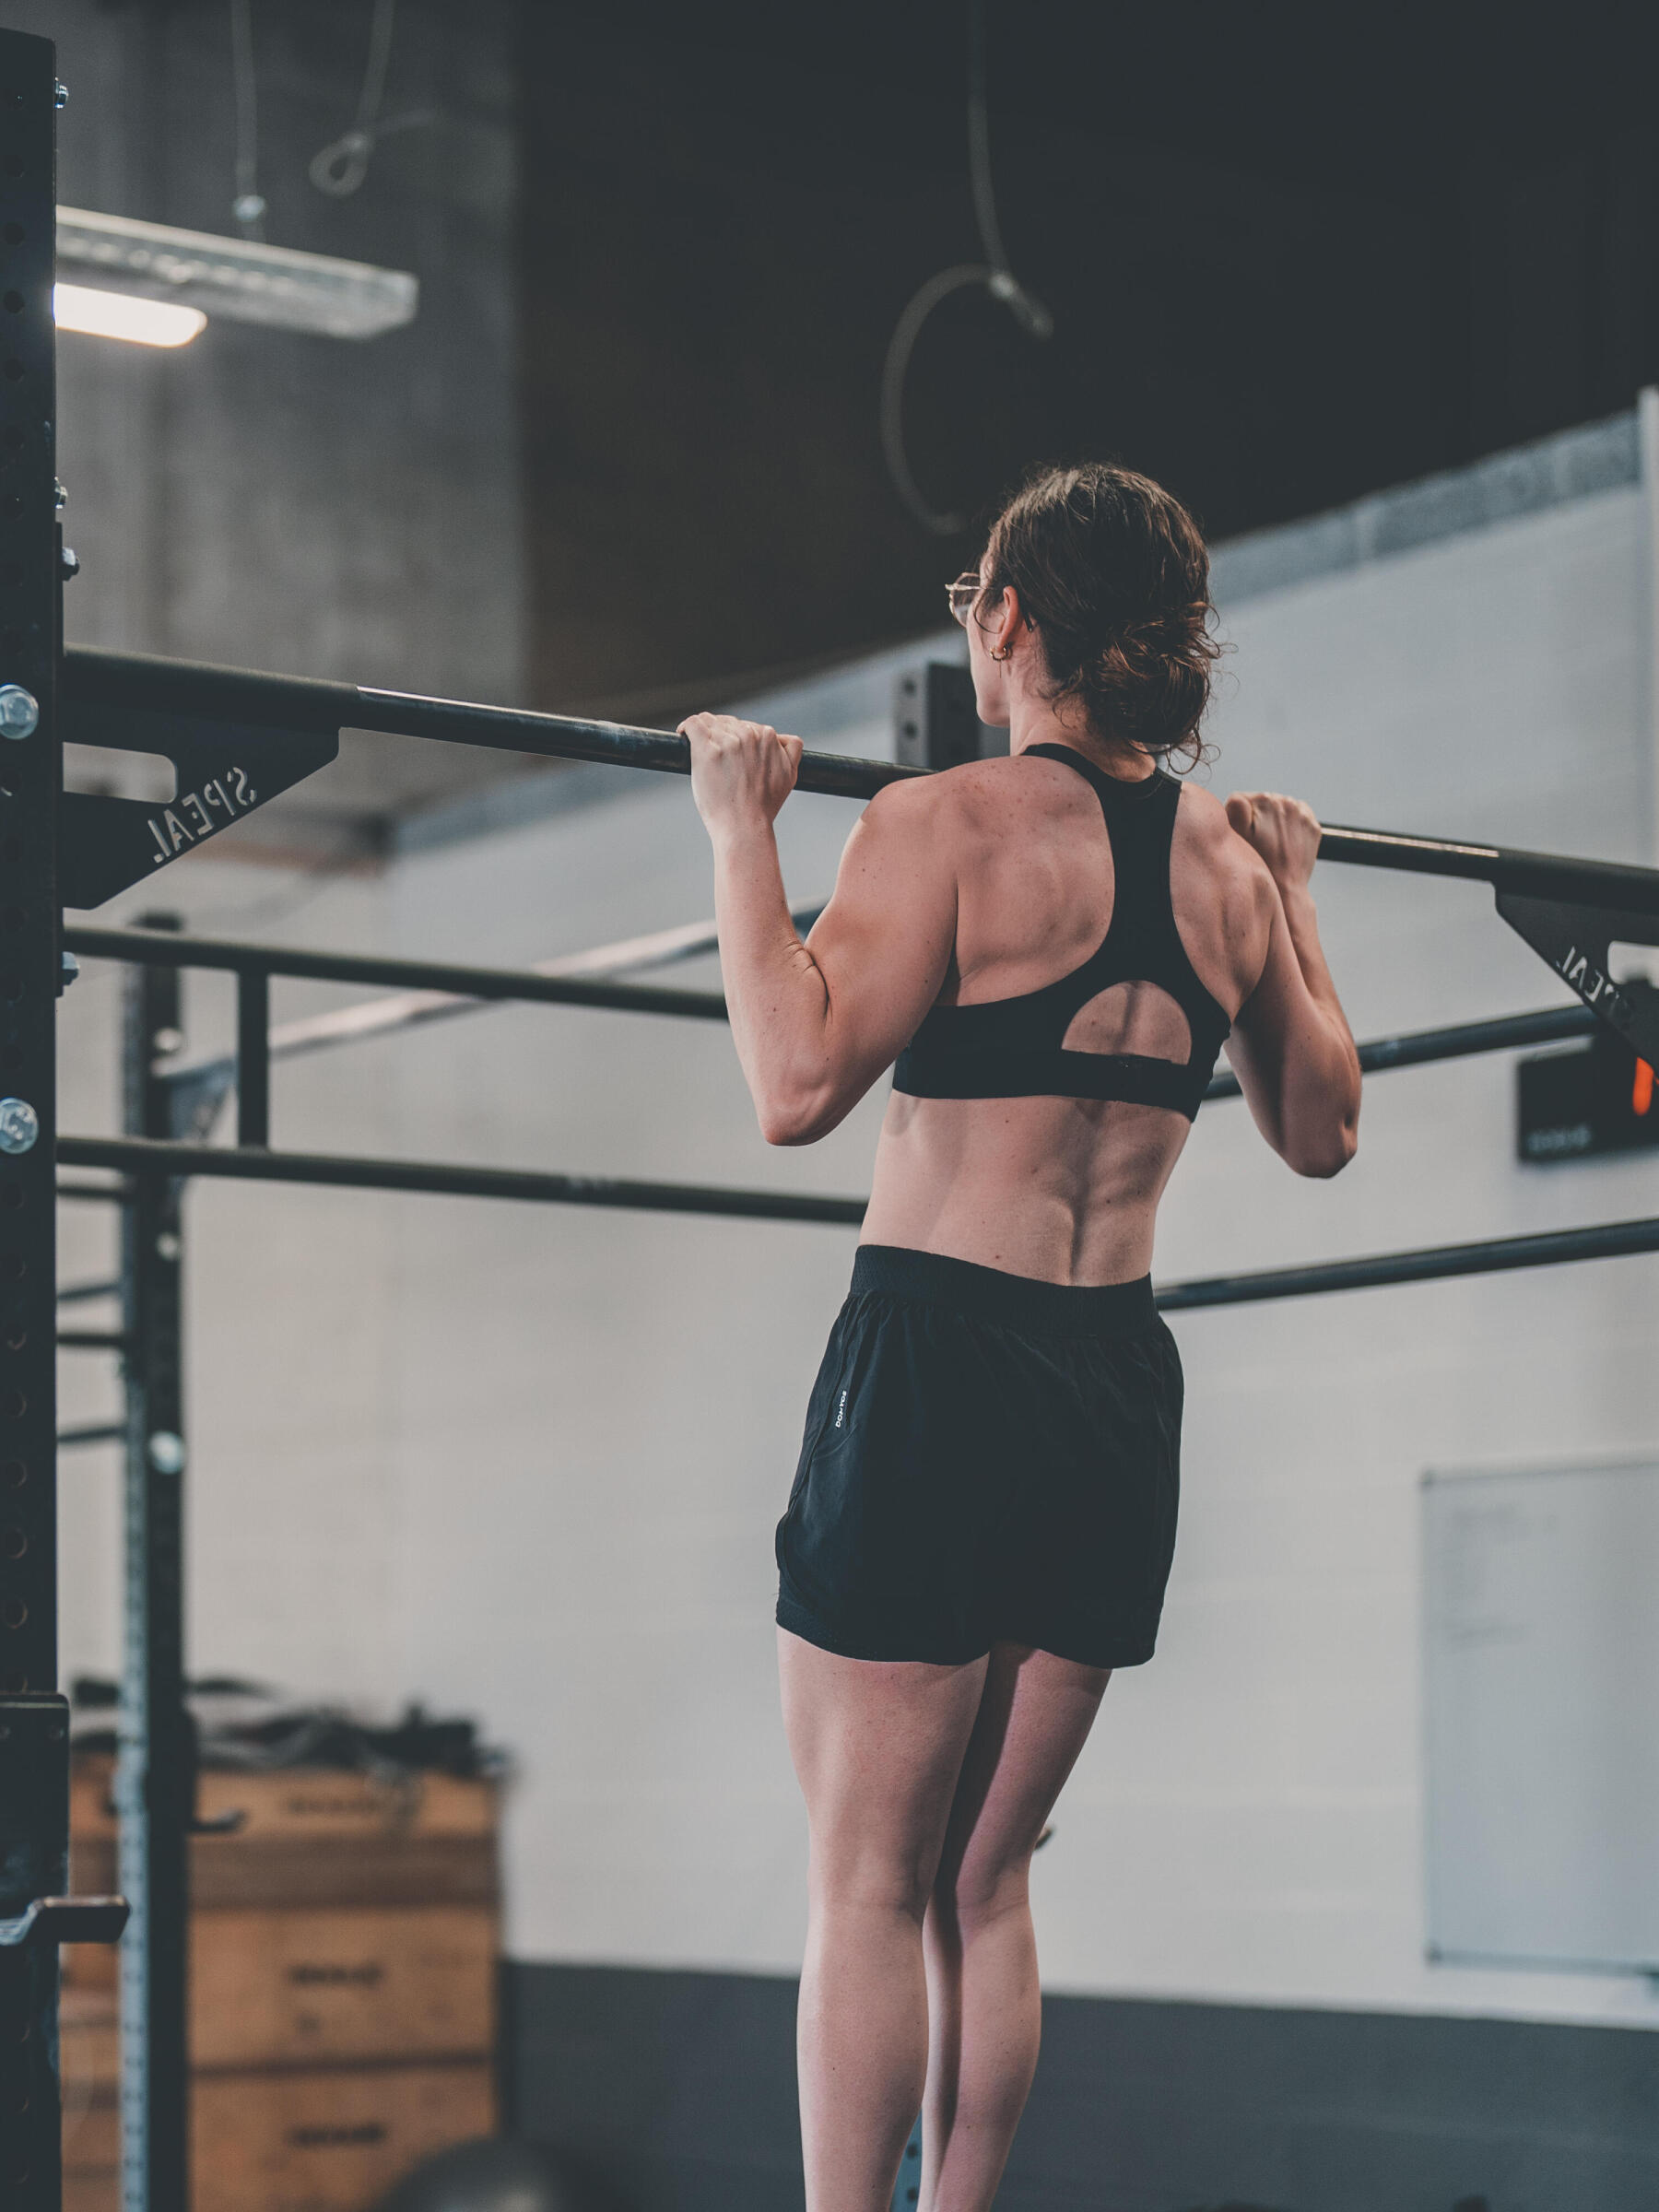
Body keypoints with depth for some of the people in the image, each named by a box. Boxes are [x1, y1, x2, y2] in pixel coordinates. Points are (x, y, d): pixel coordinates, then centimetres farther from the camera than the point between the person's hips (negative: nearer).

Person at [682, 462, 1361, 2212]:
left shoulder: (950, 824, -10)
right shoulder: (1230, 861, 8)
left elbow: (798, 1083, -20)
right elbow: (1320, 1131, 19)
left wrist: (743, 832, -11)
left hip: (941, 1364, -6)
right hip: (1123, 1392, 6)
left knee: (867, 1887, 1)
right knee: (981, 1884, 15)